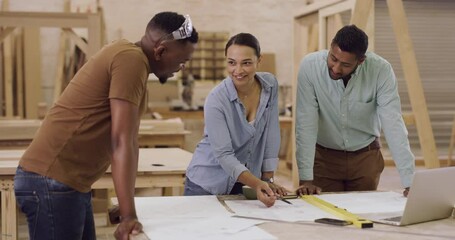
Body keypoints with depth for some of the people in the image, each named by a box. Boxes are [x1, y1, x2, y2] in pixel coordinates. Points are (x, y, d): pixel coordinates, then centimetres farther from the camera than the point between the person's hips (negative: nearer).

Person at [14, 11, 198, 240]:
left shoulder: (126, 53, 14)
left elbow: (125, 140, 16)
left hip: (66, 181, 10)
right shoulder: (132, 59, -16)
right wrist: (128, 215, -22)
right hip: (52, 182, -10)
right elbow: (122, 141, -22)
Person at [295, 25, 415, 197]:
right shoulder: (310, 66, -23)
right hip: (324, 156, -1)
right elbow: (305, 124, -22)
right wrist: (306, 179, -26)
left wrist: (409, 183, -30)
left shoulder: (381, 70, -22)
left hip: (366, 156, 1)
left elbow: (393, 125, -24)